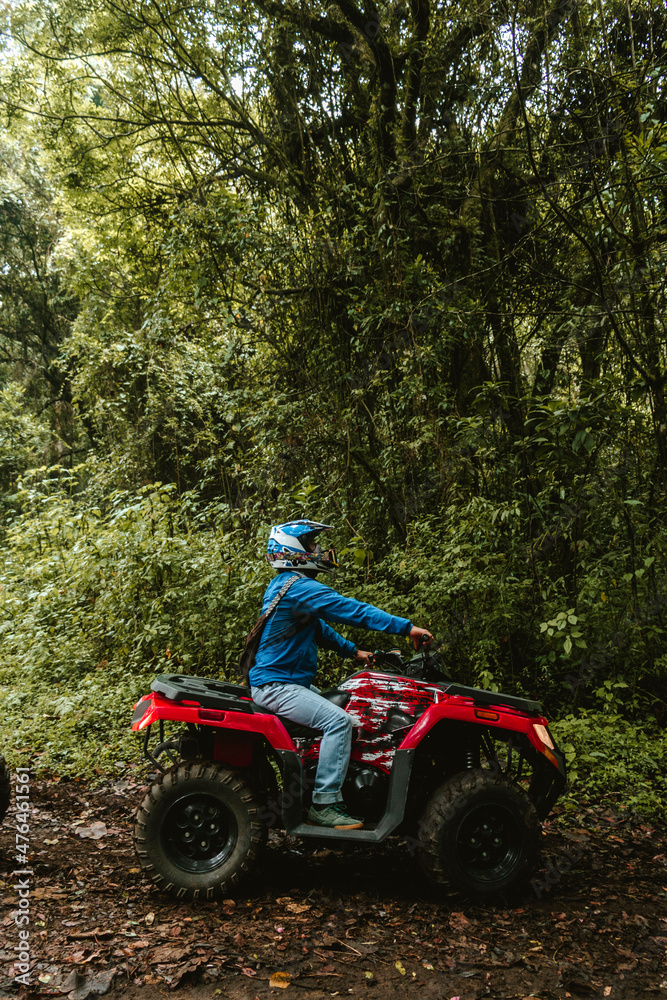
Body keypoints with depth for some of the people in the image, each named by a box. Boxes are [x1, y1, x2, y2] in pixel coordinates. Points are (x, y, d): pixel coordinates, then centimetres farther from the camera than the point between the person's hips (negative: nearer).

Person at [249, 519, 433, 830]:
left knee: (336, 712, 17)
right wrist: (407, 627, -23)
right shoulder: (300, 587, -18)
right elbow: (351, 610, -23)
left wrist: (352, 651, 22)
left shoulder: (282, 584, 17)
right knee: (338, 721, -22)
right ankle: (325, 805, -17)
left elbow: (317, 628, 26)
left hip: (286, 680, 11)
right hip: (276, 685, -11)